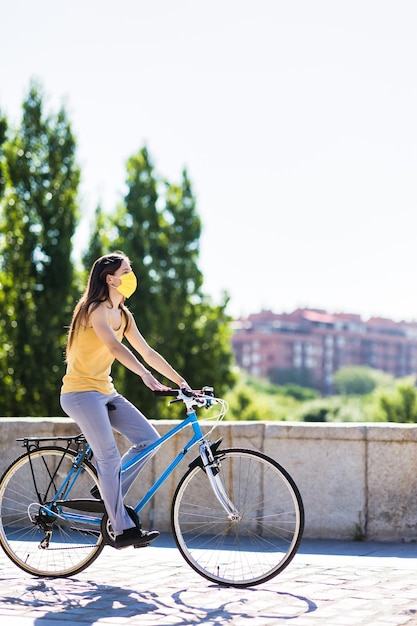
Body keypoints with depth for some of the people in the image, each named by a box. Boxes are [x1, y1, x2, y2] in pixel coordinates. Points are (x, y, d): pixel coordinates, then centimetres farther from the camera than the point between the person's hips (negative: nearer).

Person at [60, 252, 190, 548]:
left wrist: (181, 382, 6)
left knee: (150, 440, -3)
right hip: (81, 392, -8)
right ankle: (124, 529, -8)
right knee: (110, 458, -14)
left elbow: (147, 352, 12)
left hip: (105, 391, 8)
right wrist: (147, 377, -42)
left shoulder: (123, 315, 11)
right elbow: (115, 348, -31)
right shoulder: (96, 310, -15)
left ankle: (109, 494, 10)